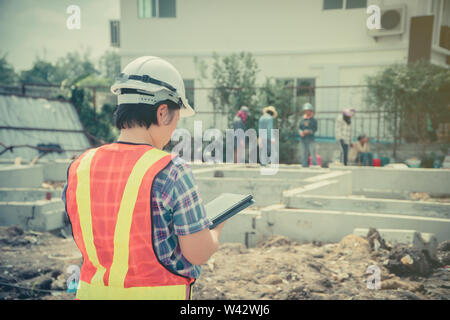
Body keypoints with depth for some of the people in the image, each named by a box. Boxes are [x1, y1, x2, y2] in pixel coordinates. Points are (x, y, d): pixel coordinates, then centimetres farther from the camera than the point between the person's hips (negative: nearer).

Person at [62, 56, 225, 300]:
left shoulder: (79, 169, -3)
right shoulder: (172, 172, -19)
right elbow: (198, 254, -14)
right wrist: (216, 229, 8)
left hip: (92, 290, 5)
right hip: (158, 293, -5)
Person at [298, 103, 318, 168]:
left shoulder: (313, 120, 1)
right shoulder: (302, 120, 13)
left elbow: (315, 129, -4)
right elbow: (299, 127, 12)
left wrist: (309, 131, -19)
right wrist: (301, 132, -8)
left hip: (310, 138, -4)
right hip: (303, 138, 4)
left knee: (312, 151, -11)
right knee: (304, 152, 5)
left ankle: (315, 164, -9)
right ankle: (305, 164, 9)